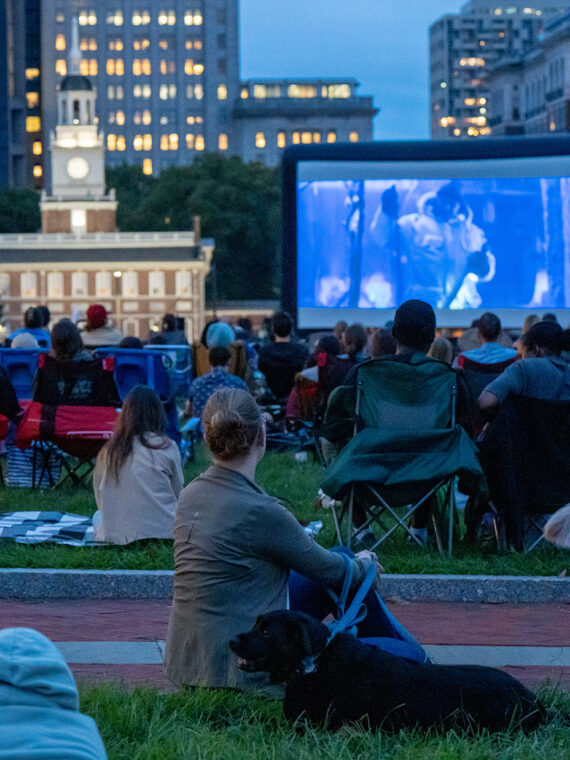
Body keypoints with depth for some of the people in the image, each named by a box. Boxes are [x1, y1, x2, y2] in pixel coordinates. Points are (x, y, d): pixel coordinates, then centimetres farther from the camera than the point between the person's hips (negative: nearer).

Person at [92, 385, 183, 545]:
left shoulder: (107, 451, 2)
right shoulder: (167, 447, -6)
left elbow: (100, 500, 9)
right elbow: (178, 495, 3)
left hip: (116, 534, 3)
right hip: (162, 530, -3)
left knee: (98, 515, 33)